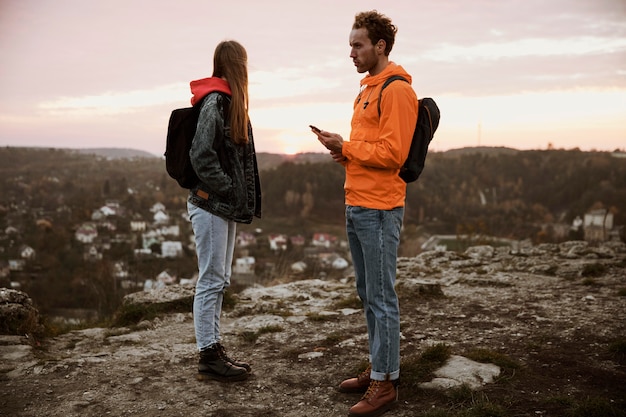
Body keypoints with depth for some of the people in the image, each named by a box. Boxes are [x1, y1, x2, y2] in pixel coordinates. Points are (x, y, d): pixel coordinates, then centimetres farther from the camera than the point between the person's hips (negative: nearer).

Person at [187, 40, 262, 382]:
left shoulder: (228, 100, 15)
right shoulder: (215, 101, -13)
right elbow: (201, 156, -21)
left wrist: (240, 198, 8)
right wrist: (230, 190, -14)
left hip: (225, 206, 10)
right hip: (211, 204, -10)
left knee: (218, 281, 13)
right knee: (211, 280, -3)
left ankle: (214, 350, 22)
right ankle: (208, 357, 6)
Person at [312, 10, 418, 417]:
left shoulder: (397, 90, -11)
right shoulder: (368, 89, 19)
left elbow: (392, 153, -19)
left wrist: (345, 146, -11)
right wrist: (346, 151, 5)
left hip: (379, 209, -10)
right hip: (357, 205, 10)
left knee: (381, 297, -3)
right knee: (367, 292, 15)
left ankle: (385, 384, 6)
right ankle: (380, 368, 27)